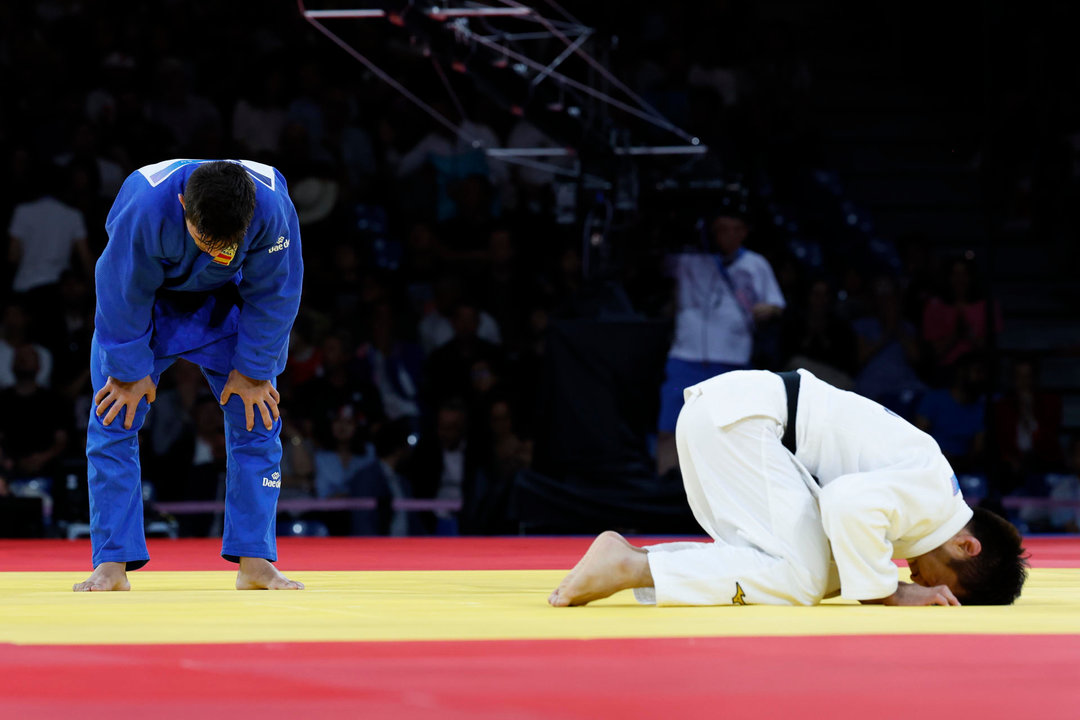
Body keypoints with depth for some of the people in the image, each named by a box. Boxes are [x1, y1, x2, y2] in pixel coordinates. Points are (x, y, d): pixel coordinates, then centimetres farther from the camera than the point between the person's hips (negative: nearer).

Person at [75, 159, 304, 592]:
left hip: (223, 304, 2)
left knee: (256, 419, -5)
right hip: (146, 301, -1)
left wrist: (252, 371, -11)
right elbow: (123, 297, -24)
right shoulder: (144, 208, -40)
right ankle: (112, 565, -2)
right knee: (113, 420, -8)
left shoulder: (272, 208, -35)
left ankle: (254, 562, 2)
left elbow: (273, 295, -18)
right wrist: (129, 372, -16)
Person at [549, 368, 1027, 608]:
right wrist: (887, 593, -16)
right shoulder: (932, 495, -14)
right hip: (738, 415, -10)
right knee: (797, 577, -15)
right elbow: (850, 504, -31)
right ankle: (628, 567, -16)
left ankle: (629, 557, 2)